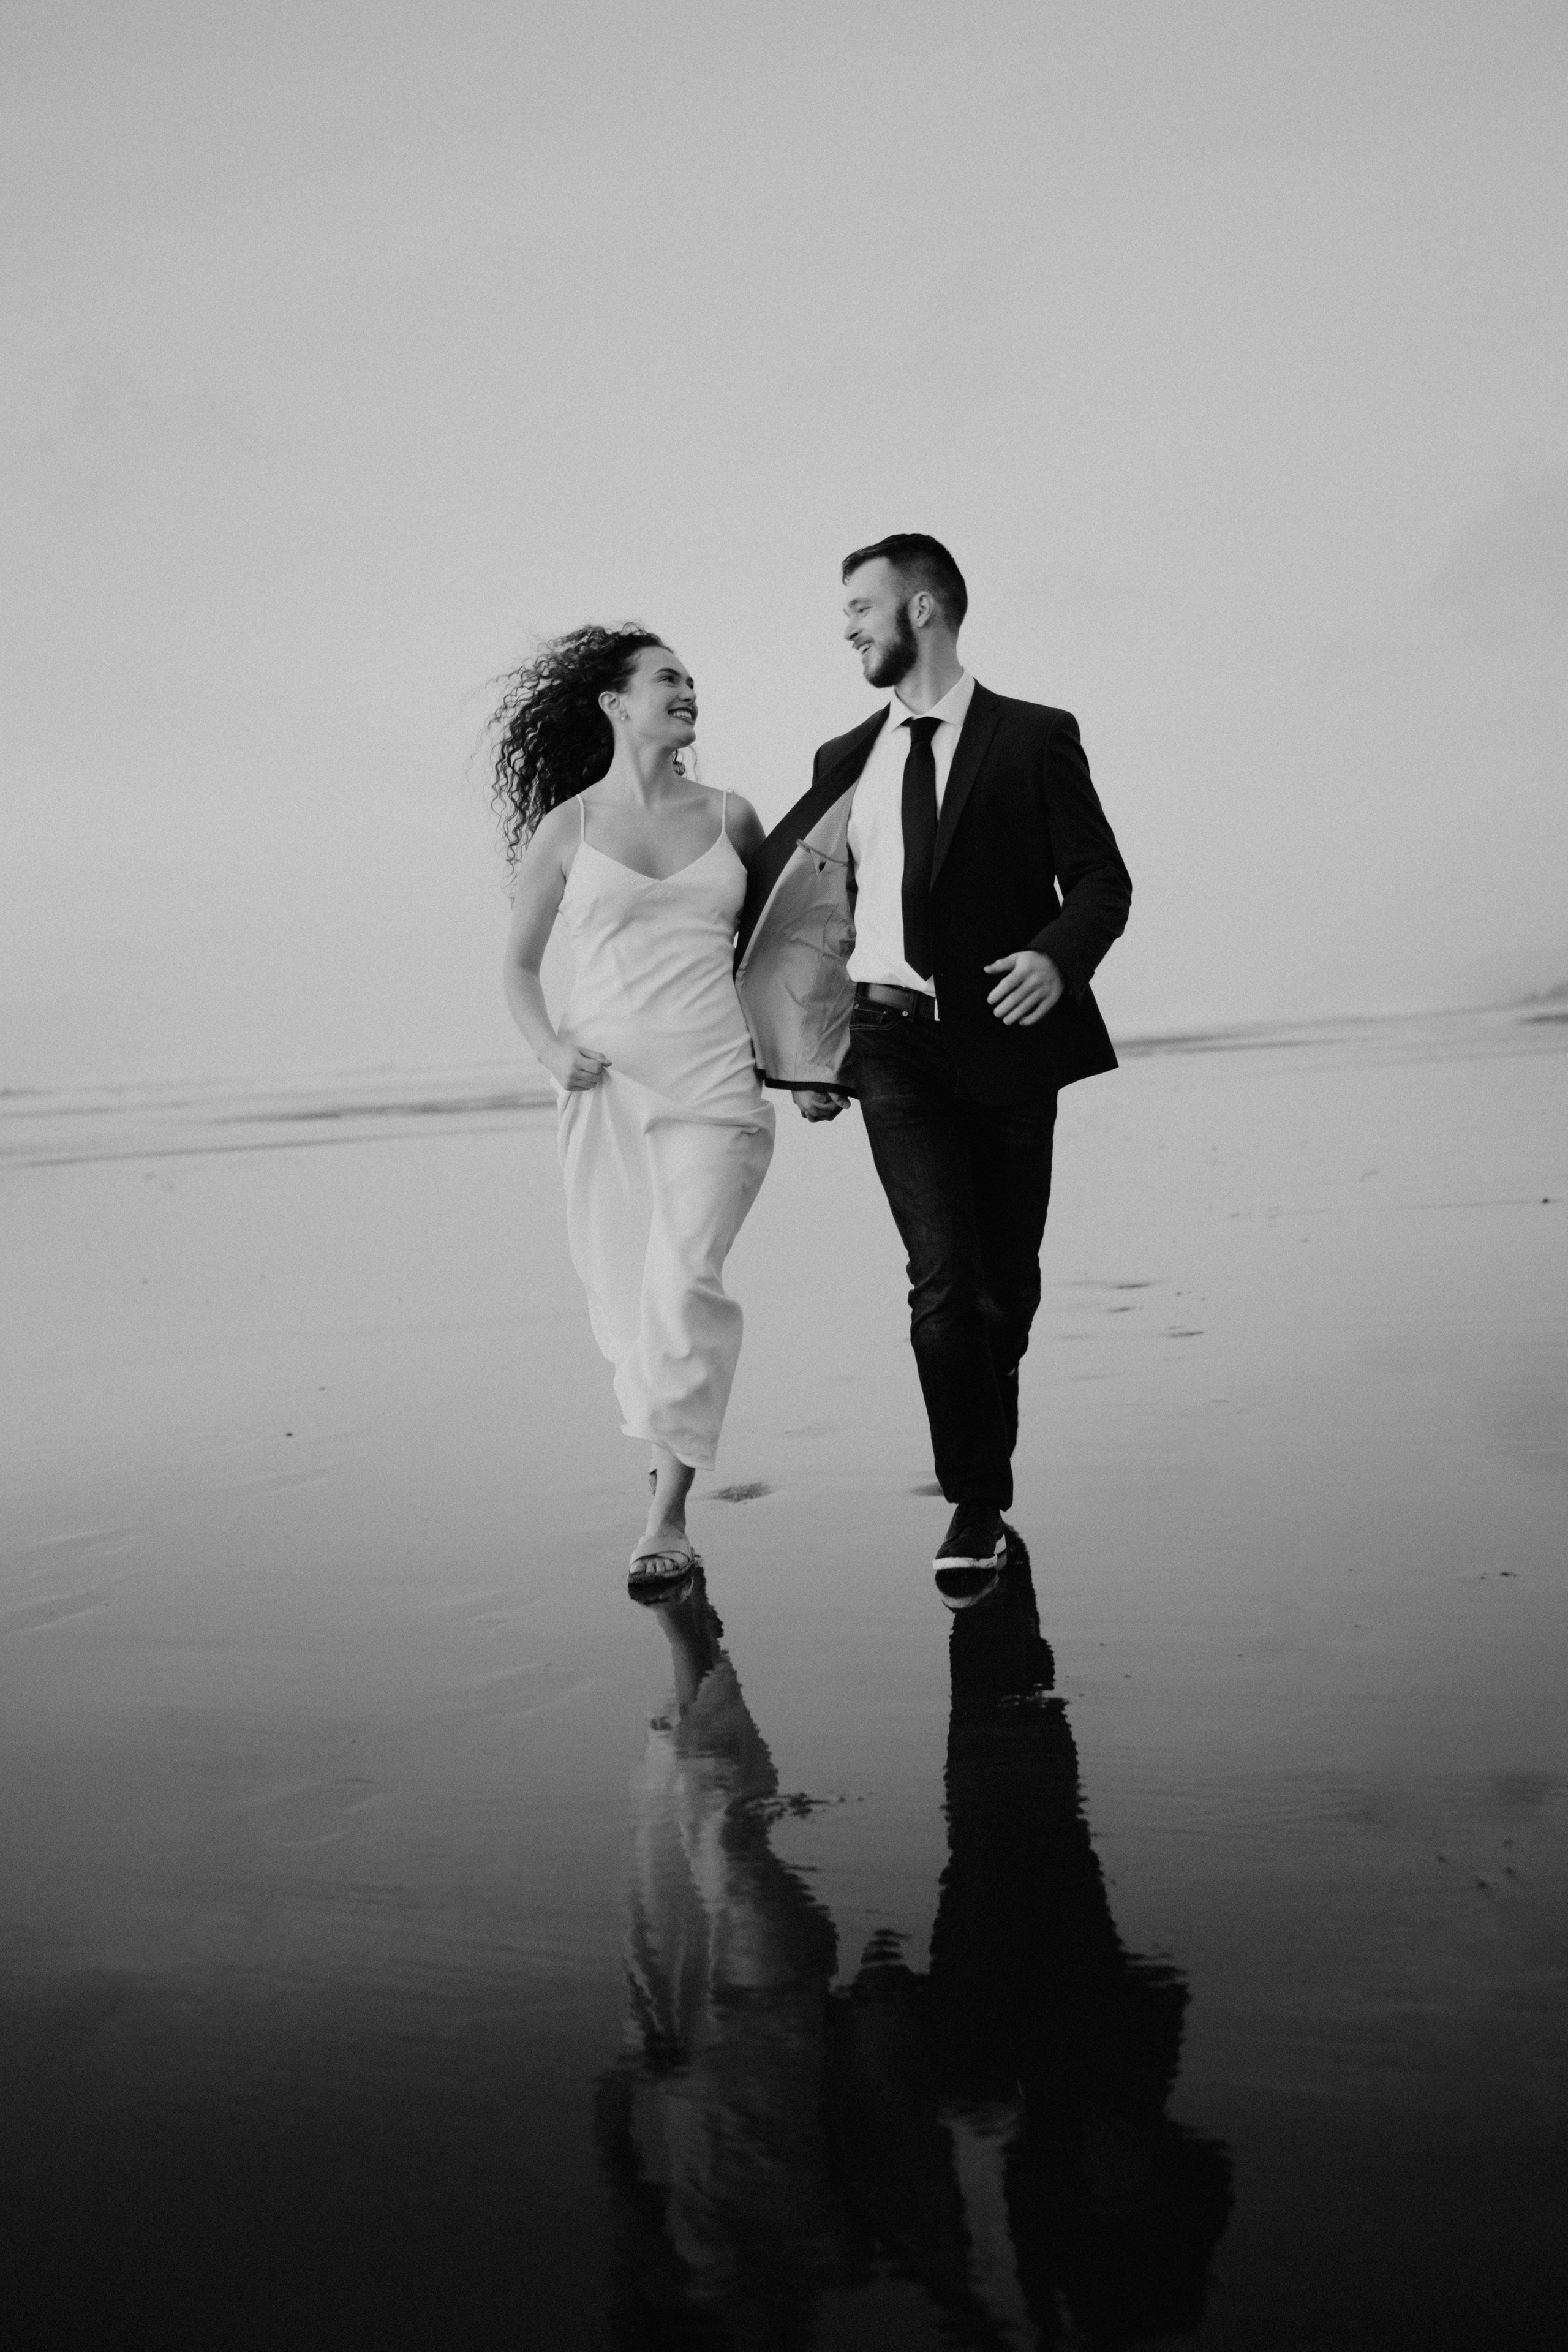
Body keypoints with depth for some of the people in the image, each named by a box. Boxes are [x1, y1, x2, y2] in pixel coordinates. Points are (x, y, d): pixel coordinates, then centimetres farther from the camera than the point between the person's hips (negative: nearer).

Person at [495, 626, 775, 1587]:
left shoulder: (730, 816, 10)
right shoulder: (565, 829, 6)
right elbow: (520, 965, 14)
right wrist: (550, 1047, -4)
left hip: (717, 1082, 0)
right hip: (608, 1081, 1)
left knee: (684, 1284, -15)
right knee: (626, 1296, 3)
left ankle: (668, 1516, -10)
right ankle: (670, 1461, 27)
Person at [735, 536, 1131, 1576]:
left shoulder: (1034, 738, 3)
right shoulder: (848, 760, 14)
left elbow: (1103, 882, 0)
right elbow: (811, 904, 20)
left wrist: (1057, 957, -21)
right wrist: (808, 1054, 16)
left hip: (1005, 1040, -1)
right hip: (892, 1043, 2)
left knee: (1006, 1287, 7)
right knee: (945, 1277, -13)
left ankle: (991, 1478, 28)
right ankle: (976, 1506, -5)